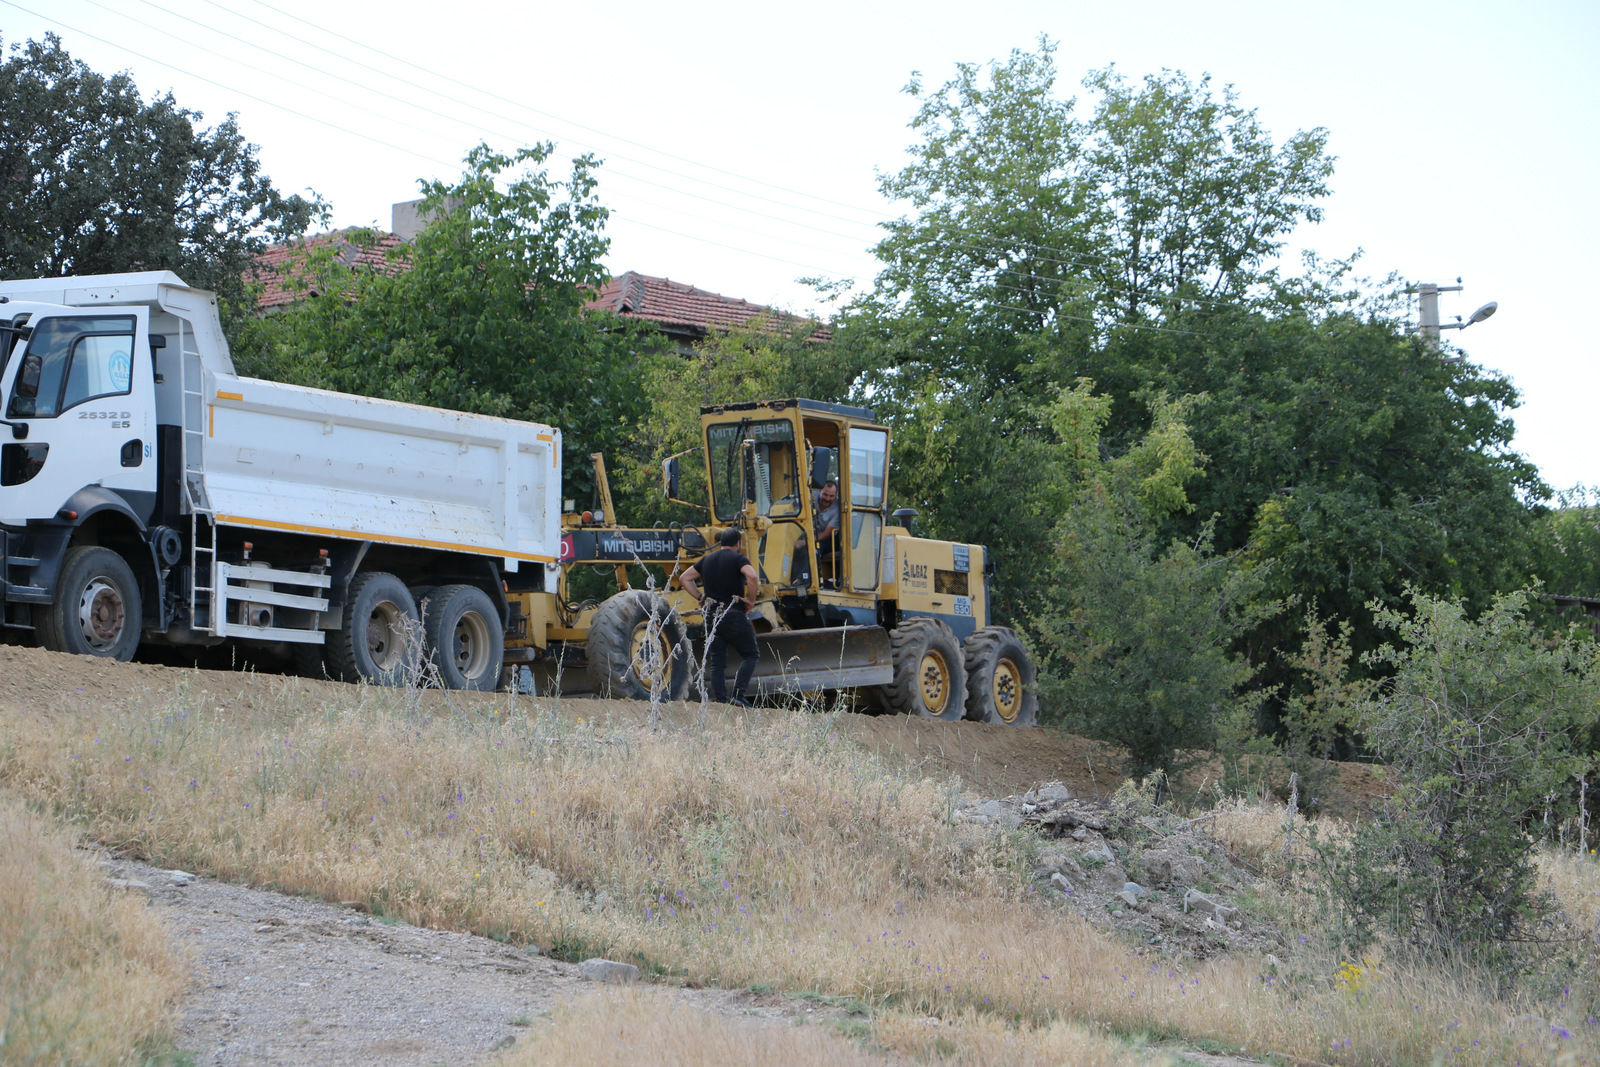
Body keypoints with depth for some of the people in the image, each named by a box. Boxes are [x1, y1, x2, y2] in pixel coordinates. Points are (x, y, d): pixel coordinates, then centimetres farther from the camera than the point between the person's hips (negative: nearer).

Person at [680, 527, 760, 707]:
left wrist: (700, 597, 14)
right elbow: (751, 575, -24)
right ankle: (739, 694, -9)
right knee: (750, 654, 6)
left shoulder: (707, 559, 14)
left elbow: (685, 578, 17)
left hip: (711, 615, 5)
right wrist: (751, 600, -12)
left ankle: (720, 700, 2)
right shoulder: (738, 559, -5)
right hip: (733, 614, -5)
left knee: (717, 660, 8)